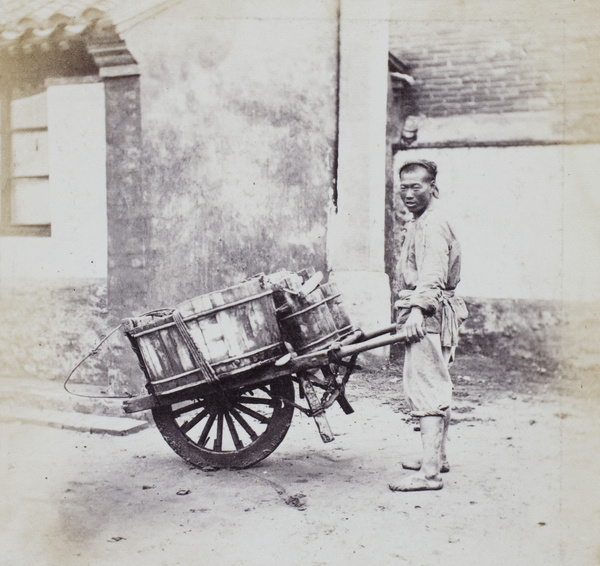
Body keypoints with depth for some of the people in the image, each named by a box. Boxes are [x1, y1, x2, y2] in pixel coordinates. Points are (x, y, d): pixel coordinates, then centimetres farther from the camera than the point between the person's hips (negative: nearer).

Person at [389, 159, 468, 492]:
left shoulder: (432, 225, -13)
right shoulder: (421, 223, 20)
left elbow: (432, 274, -26)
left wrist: (418, 309, -36)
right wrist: (412, 309, 24)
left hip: (428, 316, -11)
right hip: (431, 314, 11)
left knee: (426, 389, -13)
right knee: (436, 387, 18)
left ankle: (429, 472, -13)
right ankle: (436, 457, 30)